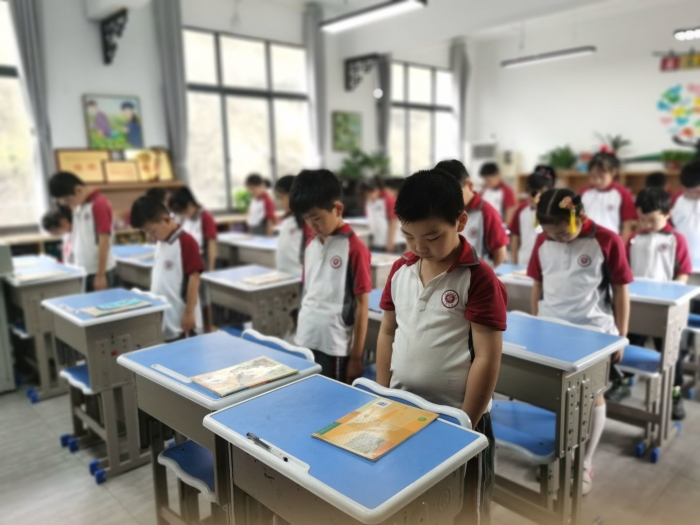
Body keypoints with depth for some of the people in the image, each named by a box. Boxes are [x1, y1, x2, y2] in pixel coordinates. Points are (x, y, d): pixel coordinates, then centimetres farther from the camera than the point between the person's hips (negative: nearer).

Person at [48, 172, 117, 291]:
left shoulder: (99, 204, -14)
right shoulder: (77, 206, 9)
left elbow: (104, 241, -15)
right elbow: (77, 238, 14)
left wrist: (100, 275, -15)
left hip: (99, 271, -7)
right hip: (81, 271, 7)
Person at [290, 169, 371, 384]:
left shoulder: (354, 248, -12)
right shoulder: (310, 244, 8)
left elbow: (362, 305, -10)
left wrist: (356, 357, -8)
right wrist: (298, 332, 13)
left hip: (335, 348, -6)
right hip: (305, 342, 6)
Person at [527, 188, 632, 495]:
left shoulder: (607, 242, -11)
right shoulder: (543, 242, -1)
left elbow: (620, 291, -5)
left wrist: (621, 337, -3)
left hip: (592, 333, -3)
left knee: (592, 397, 8)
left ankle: (585, 464, 24)